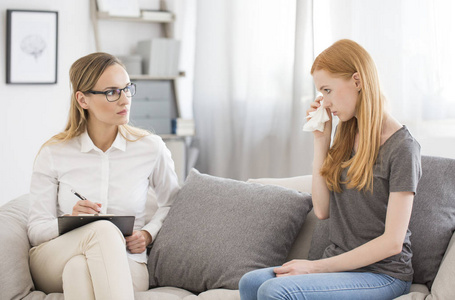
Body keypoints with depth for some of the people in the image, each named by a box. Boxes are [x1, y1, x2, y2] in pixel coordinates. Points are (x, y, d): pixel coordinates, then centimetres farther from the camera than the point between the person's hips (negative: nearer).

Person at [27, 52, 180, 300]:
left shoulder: (151, 148, 2)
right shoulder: (53, 154, -1)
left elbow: (171, 203, 19)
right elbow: (36, 230, 0)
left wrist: (148, 233, -1)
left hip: (124, 268, 0)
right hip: (53, 266, 0)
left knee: (80, 268, -38)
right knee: (103, 229, -36)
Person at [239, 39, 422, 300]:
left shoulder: (402, 147, -12)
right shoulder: (346, 137, 11)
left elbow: (392, 241, -15)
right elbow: (322, 210, 6)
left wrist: (317, 266, -16)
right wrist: (321, 140, 2)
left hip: (382, 274, -7)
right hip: (341, 266, 7)